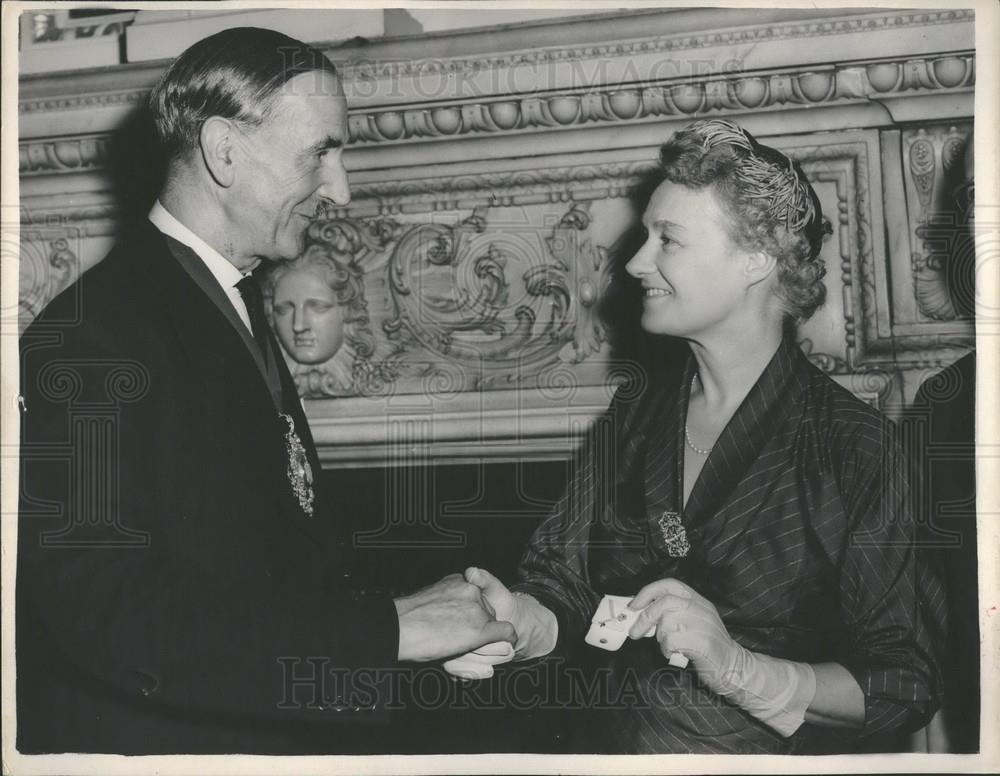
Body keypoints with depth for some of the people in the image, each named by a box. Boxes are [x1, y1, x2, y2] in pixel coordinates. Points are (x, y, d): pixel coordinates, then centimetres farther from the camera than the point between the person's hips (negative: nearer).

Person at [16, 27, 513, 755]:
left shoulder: (238, 306, 11)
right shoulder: (93, 334, -18)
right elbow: (109, 617, -26)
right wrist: (385, 630, -25)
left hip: (274, 730, 8)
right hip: (154, 739, -8)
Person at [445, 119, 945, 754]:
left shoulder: (858, 446, -7)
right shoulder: (637, 412, 8)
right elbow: (565, 584, 5)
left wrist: (740, 669, -21)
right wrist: (518, 622, -15)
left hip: (775, 754, -3)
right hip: (618, 741, 4)